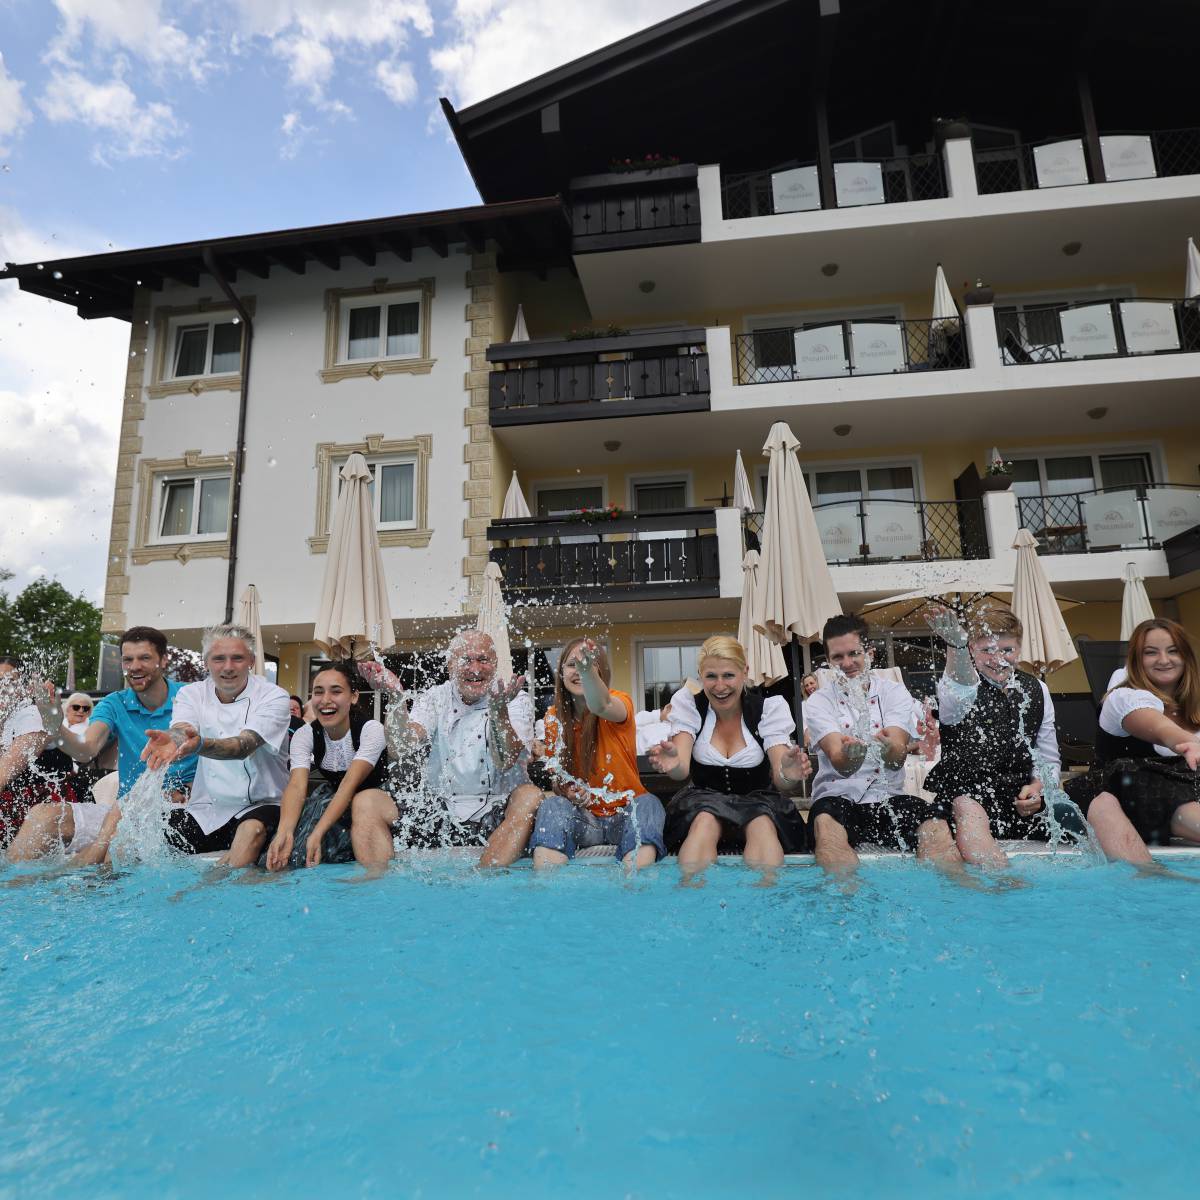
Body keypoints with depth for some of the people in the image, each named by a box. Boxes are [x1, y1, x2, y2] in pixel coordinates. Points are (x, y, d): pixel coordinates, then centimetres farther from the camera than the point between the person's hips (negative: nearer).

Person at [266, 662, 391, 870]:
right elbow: (296, 786, -28)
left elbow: (351, 783, -35)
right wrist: (284, 833, -48)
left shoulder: (371, 730, -23)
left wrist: (317, 834, -49)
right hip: (332, 801, 4)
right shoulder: (304, 735, -12)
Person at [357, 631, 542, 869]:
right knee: (365, 803, -10)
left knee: (531, 797, -33)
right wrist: (397, 696, -24)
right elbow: (401, 749, -12)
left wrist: (498, 708, -37)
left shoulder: (517, 700, -4)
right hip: (439, 810, 3)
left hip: (496, 814, -2)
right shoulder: (435, 698, 5)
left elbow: (505, 761, -21)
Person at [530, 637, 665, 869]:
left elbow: (602, 705, -40)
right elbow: (556, 773, 9)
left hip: (624, 815, -2)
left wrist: (588, 670, -62)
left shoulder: (618, 702, -12)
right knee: (552, 806, -28)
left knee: (648, 804, -32)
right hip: (582, 817, 2)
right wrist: (566, 791, -16)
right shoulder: (554, 717, 0)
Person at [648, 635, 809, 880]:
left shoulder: (769, 706, -8)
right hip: (703, 797, 0)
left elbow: (781, 782, -17)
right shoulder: (688, 703, -7)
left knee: (763, 825, -34)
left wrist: (788, 775, -43)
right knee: (705, 821, -34)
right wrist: (673, 765, -47)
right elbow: (682, 770, -22)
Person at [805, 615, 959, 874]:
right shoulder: (818, 702, 2)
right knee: (825, 822, -35)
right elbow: (841, 765, -14)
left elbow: (897, 759, -11)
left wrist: (887, 746, -37)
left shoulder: (894, 692, 6)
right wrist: (851, 752, -40)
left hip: (889, 797, 2)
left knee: (934, 820, -29)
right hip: (838, 797, -1)